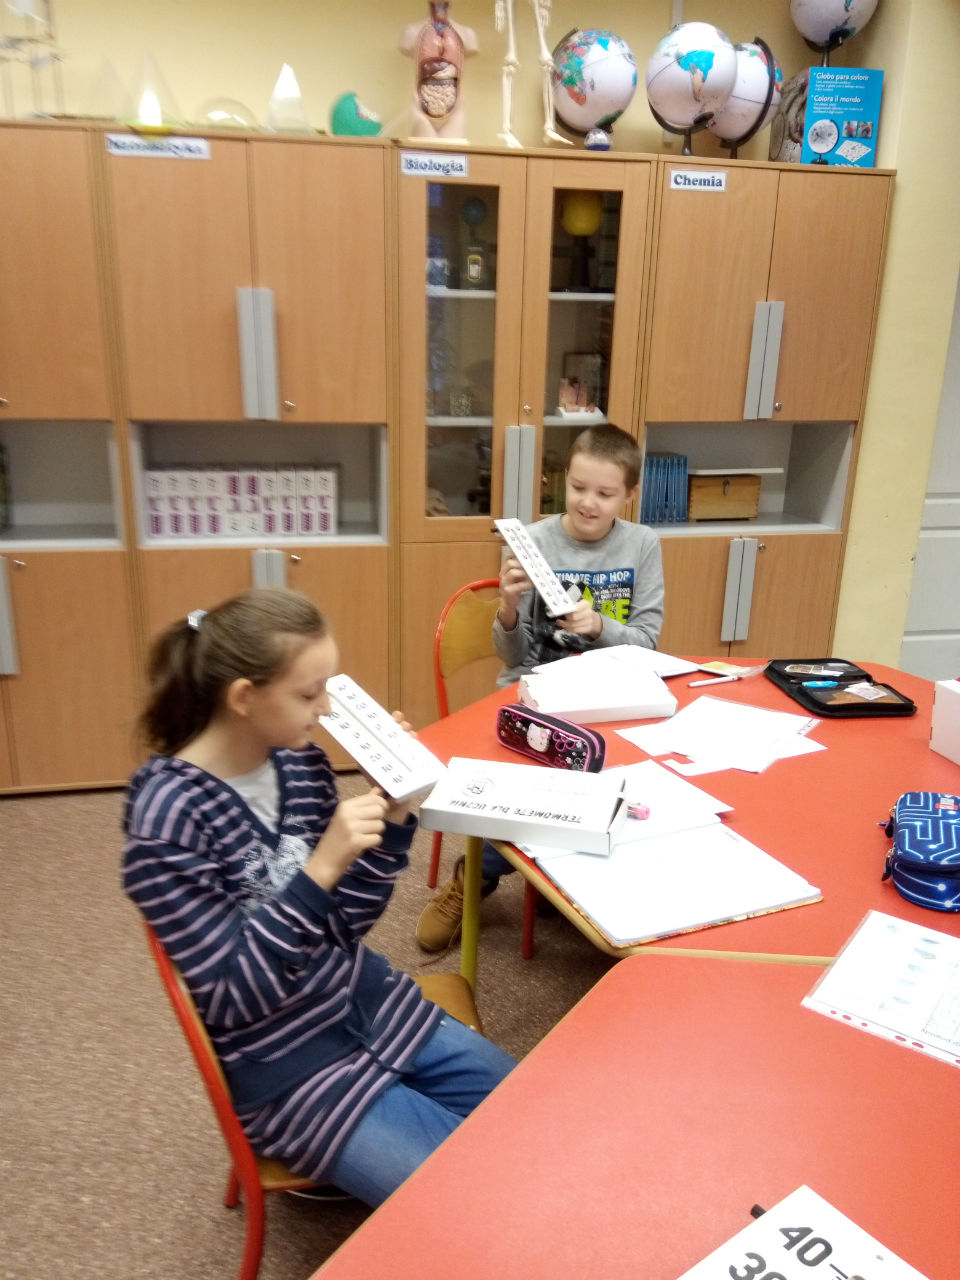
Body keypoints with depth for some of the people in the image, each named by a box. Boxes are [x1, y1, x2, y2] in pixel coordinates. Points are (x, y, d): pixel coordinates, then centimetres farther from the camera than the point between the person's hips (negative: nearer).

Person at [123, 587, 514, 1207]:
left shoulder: (300, 762, -6)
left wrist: (393, 817, -14)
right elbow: (231, 999, -21)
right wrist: (319, 870, -32)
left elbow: (346, 927, 0)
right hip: (285, 1064, -6)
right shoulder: (169, 818, -23)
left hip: (372, 1004, 6)